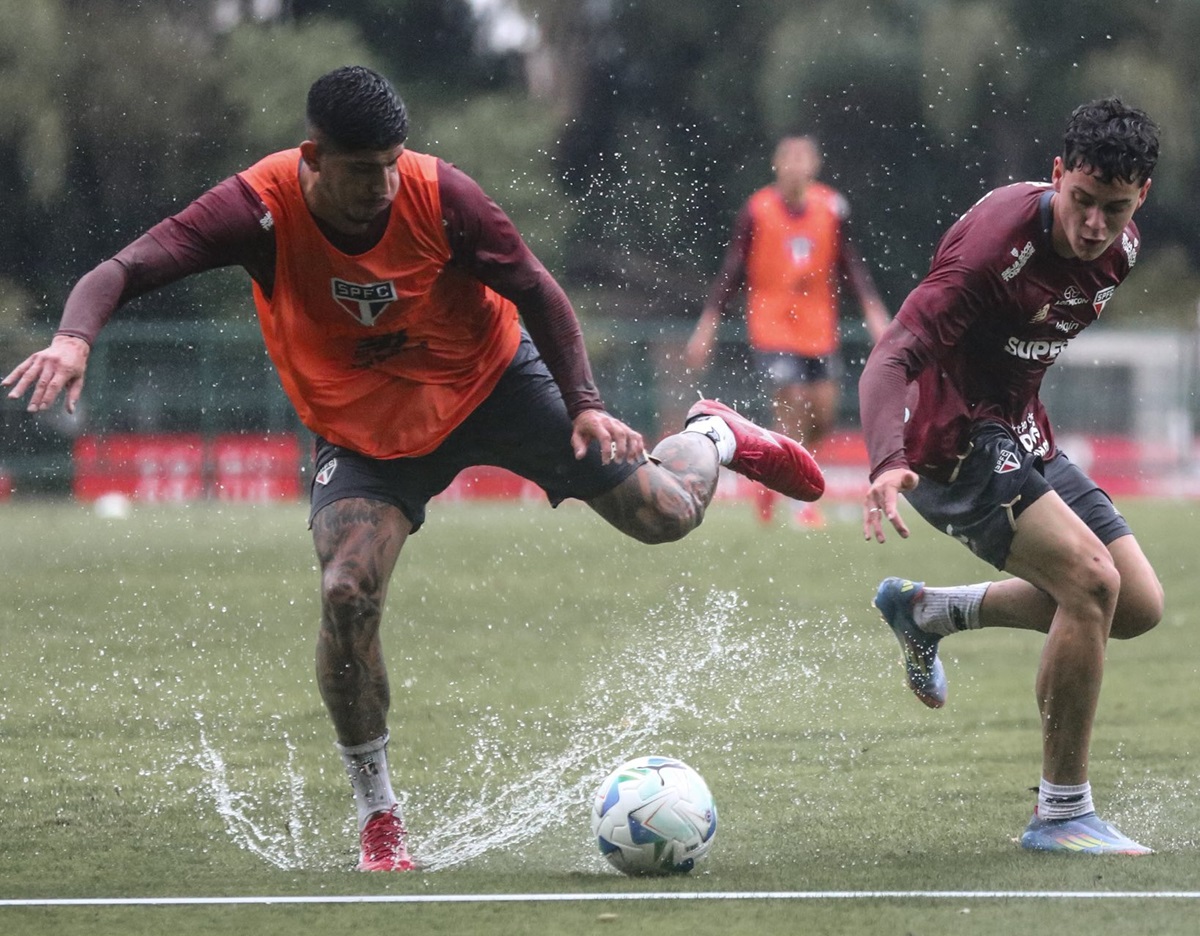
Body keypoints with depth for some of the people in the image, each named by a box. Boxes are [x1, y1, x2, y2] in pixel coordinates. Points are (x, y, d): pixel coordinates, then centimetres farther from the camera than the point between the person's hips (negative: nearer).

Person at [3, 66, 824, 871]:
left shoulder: (441, 195, -25)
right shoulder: (262, 208, -27)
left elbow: (534, 291, -10)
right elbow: (126, 270, -34)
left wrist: (585, 404, -19)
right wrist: (75, 337, -54)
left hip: (494, 380, 1)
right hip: (369, 432, -1)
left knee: (665, 517, 0)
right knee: (347, 596, -25)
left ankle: (716, 438, 41)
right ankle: (379, 820, -5)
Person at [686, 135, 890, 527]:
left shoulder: (832, 208, 1)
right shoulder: (757, 211, -7)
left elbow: (851, 265, 8)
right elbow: (732, 270, -2)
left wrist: (874, 312, -3)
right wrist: (707, 327, -3)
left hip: (818, 329, 4)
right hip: (771, 327, -4)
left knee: (823, 415, 3)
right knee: (793, 408, -13)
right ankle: (802, 502, 0)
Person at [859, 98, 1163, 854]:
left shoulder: (1121, 246, -3)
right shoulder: (998, 245, -28)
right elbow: (891, 360, -33)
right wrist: (889, 464, -50)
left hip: (1020, 432, 9)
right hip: (952, 441, -9)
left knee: (1139, 606, 4)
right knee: (1092, 581, -23)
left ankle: (927, 611, 19)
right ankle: (1062, 814, -13)